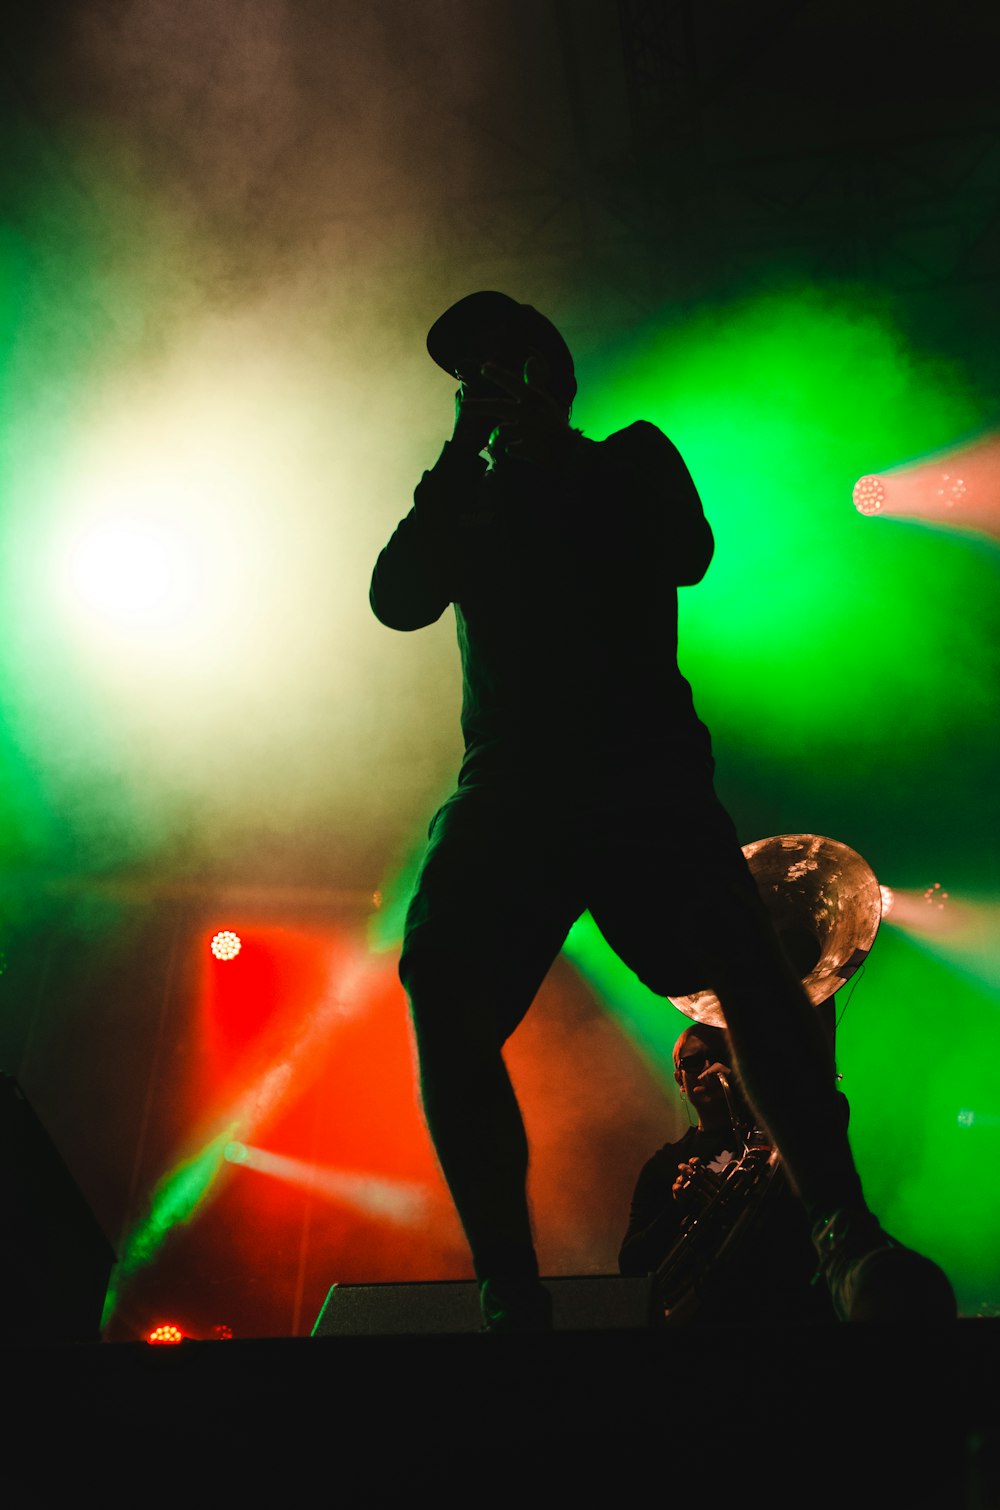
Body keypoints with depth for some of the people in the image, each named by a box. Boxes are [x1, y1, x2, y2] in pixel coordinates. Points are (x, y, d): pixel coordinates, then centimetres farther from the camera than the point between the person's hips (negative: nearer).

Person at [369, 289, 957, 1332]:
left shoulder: (634, 458, 21)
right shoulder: (470, 501, 25)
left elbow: (688, 554, 4)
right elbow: (398, 599, 9)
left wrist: (545, 442, 7)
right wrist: (465, 452, 6)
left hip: (642, 757, -2)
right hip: (510, 777, 2)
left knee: (736, 950, -28)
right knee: (444, 988, -21)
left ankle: (844, 1234, -35)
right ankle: (510, 1294, -21)